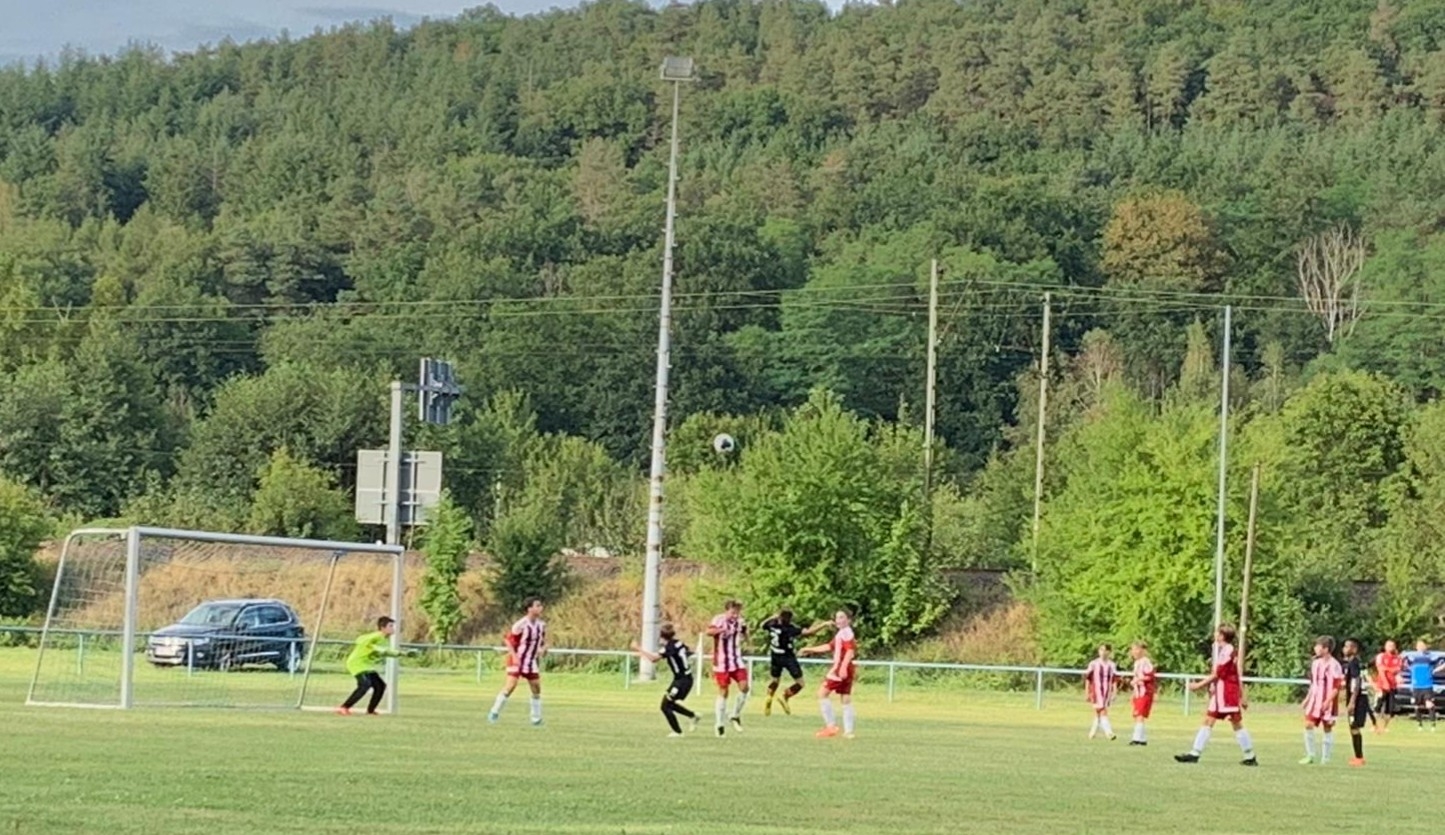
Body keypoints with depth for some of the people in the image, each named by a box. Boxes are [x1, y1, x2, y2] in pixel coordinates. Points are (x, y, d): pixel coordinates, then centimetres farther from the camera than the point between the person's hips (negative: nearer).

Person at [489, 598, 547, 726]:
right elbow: (509, 640, -13)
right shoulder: (521, 625, -18)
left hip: (532, 661, 6)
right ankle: (494, 712, -6)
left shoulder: (542, 625, 2)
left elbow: (542, 640, 16)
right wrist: (514, 656, -21)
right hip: (517, 659, -6)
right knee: (511, 685, -16)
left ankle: (536, 718, 18)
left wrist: (543, 648, -7)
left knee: (537, 688, 6)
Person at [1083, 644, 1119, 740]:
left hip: (1107, 692, 4)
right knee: (1103, 712, -15)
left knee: (1098, 714, 11)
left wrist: (1114, 693, 3)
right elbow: (1087, 678, 2)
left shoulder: (1112, 665, 6)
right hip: (1096, 692, -4)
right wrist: (1087, 692, 0)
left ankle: (1093, 733, 24)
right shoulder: (1093, 664, -3)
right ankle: (1109, 733, -19)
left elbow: (1114, 680, 9)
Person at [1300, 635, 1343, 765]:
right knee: (1308, 725, -1)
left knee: (1328, 728, 2)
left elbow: (1336, 687, -16)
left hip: (1327, 703, -7)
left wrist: (1328, 701, -23)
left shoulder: (1333, 665, -14)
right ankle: (1310, 756, 7)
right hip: (1315, 700, 7)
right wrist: (1307, 698, 15)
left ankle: (1325, 759, 8)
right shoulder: (1316, 663, 11)